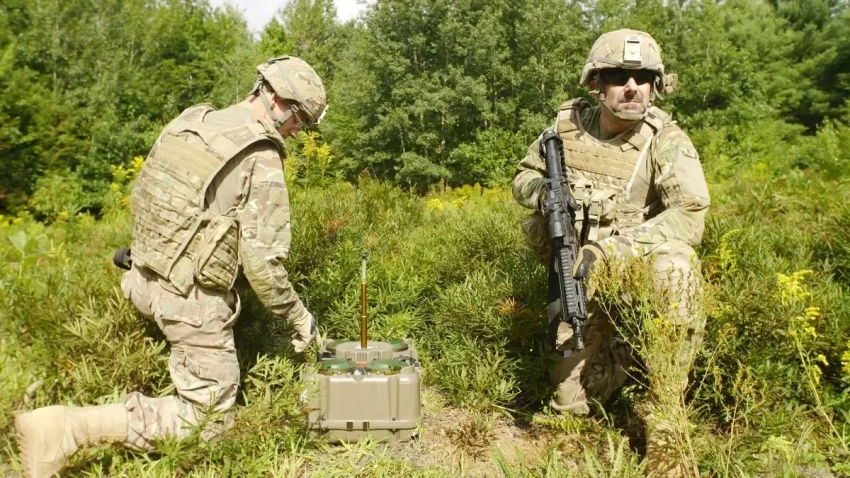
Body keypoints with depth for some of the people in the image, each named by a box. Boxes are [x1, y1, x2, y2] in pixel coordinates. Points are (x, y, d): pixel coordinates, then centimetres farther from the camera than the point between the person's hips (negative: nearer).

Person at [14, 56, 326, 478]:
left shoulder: (189, 121, 5)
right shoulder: (263, 163, -17)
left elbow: (140, 198, 14)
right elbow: (262, 262, -18)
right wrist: (298, 315, -4)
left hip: (146, 282, 8)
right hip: (192, 299, -8)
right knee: (209, 420, 3)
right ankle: (66, 428, -8)